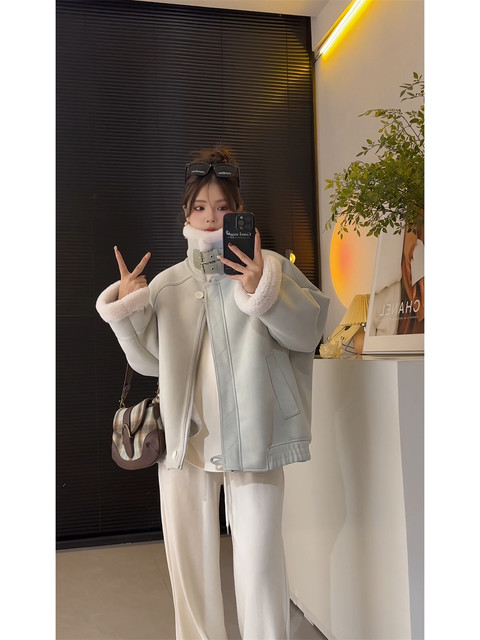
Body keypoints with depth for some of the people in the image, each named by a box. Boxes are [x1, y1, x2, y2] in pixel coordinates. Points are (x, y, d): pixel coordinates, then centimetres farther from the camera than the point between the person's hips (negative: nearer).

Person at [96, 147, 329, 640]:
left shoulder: (268, 266, 3)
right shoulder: (166, 284, 13)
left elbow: (307, 332, -9)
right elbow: (150, 361, 12)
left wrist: (262, 290, -23)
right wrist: (125, 305, 1)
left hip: (250, 433, -3)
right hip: (186, 436, 4)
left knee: (258, 557, -1)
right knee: (188, 557, 13)